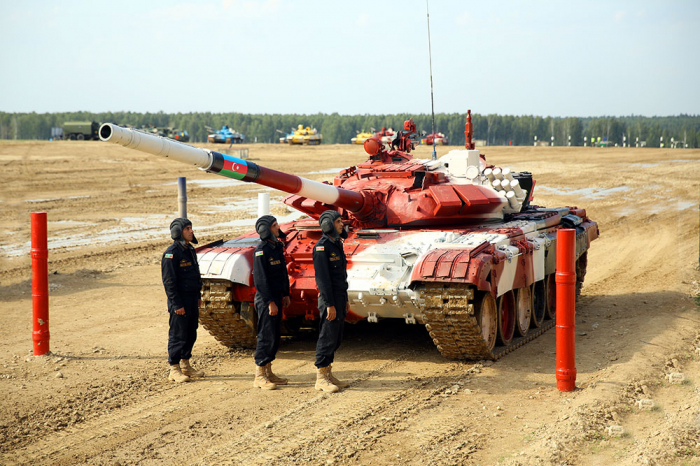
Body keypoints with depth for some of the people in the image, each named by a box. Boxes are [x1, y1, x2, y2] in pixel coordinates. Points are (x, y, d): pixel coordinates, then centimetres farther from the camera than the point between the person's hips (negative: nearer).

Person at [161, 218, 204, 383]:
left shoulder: (190, 250, 12)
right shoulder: (171, 253, -14)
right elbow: (169, 281, -16)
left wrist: (198, 296, 18)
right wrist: (176, 304, -18)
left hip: (192, 301, 8)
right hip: (180, 301, -8)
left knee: (191, 334, 13)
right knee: (178, 335, -3)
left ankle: (185, 365, 25)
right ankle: (174, 369, 4)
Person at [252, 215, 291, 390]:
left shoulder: (277, 247, 13)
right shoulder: (261, 251, -15)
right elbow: (261, 279, -19)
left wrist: (285, 294, 19)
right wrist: (270, 302, -21)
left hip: (276, 298, 9)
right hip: (266, 300, -9)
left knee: (275, 336, 12)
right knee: (266, 336, -7)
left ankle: (268, 372, 20)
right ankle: (259, 377, -1)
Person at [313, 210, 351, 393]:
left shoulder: (337, 245, 15)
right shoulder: (321, 247, -15)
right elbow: (322, 277, -20)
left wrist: (345, 300, 21)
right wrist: (330, 305, -22)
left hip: (339, 297, 9)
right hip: (330, 298, -9)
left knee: (335, 338, 11)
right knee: (327, 337, -7)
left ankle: (328, 374, 18)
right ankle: (321, 378, -3)